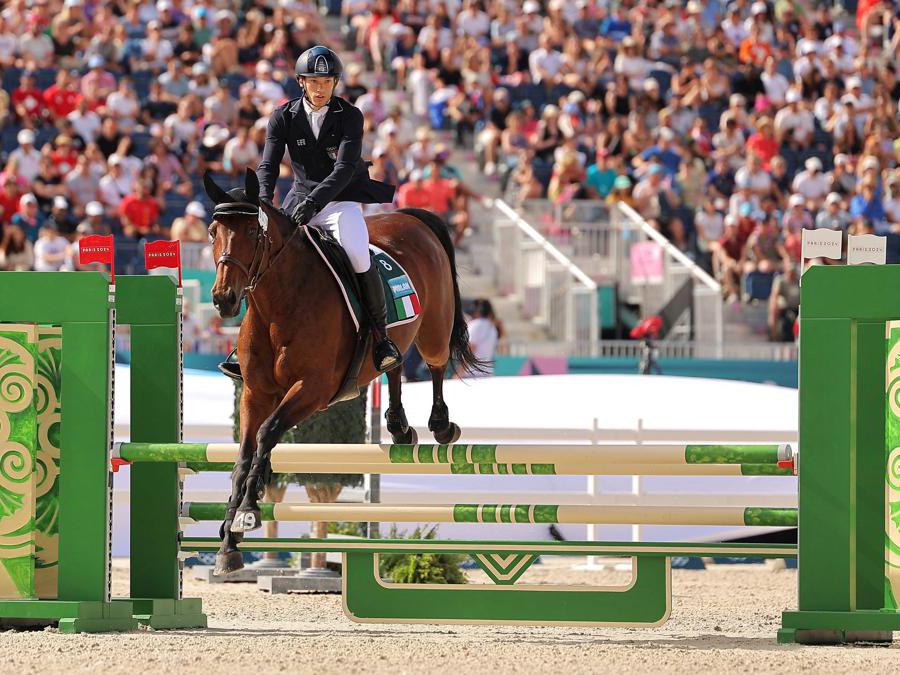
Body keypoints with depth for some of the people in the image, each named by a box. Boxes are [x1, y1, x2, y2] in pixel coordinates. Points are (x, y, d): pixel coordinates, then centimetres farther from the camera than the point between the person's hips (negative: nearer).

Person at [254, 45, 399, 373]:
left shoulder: (350, 116, -6)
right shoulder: (283, 117, 1)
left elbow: (345, 168, -17)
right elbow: (268, 165, -6)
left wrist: (313, 201, -32)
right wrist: (264, 202, -26)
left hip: (342, 199, -3)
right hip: (301, 201, 3)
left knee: (358, 257, -29)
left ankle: (381, 336, -13)